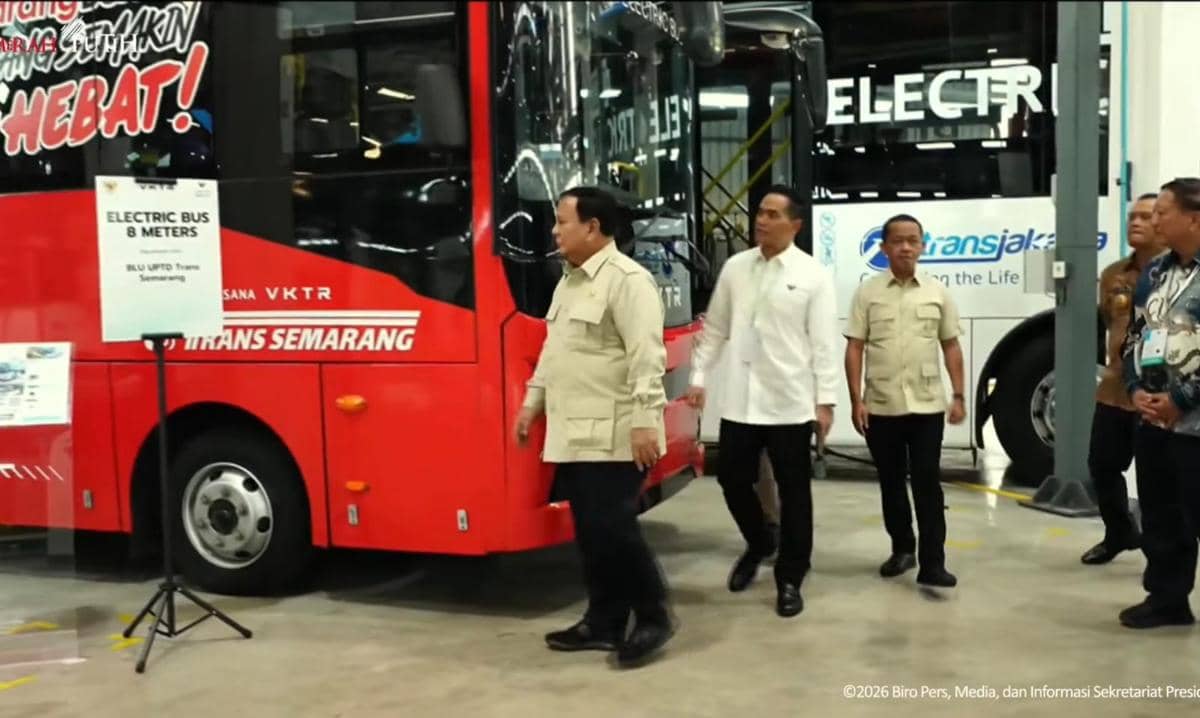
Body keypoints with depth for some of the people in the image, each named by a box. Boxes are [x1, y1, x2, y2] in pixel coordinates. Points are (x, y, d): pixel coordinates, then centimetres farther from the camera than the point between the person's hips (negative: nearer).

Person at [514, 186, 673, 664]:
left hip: (614, 436, -9)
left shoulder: (626, 279, -13)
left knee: (612, 529, -7)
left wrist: (645, 422, -24)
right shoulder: (568, 281, 17)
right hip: (572, 434, 9)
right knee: (589, 533, 12)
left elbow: (646, 357, -20)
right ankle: (604, 623, 22)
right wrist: (533, 402, 23)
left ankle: (653, 618, 10)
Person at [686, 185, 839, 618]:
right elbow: (715, 328, 11)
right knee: (732, 478, 11)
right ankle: (758, 545, 38)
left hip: (790, 403, -3)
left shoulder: (813, 275, -3)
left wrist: (826, 400, -8)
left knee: (793, 492, 5)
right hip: (739, 400, 4)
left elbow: (823, 342, -5)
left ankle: (789, 580, 18)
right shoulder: (735, 267, 7)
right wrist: (698, 376, 6)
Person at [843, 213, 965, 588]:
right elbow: (854, 348, -1)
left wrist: (958, 396, 2)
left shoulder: (937, 292, 5)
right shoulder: (867, 292, 0)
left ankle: (932, 564, 0)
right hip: (881, 406, 0)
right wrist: (856, 400, -6)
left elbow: (951, 346, 9)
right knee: (891, 483, 11)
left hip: (927, 404, 0)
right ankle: (902, 549, 27)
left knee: (927, 484, -2)